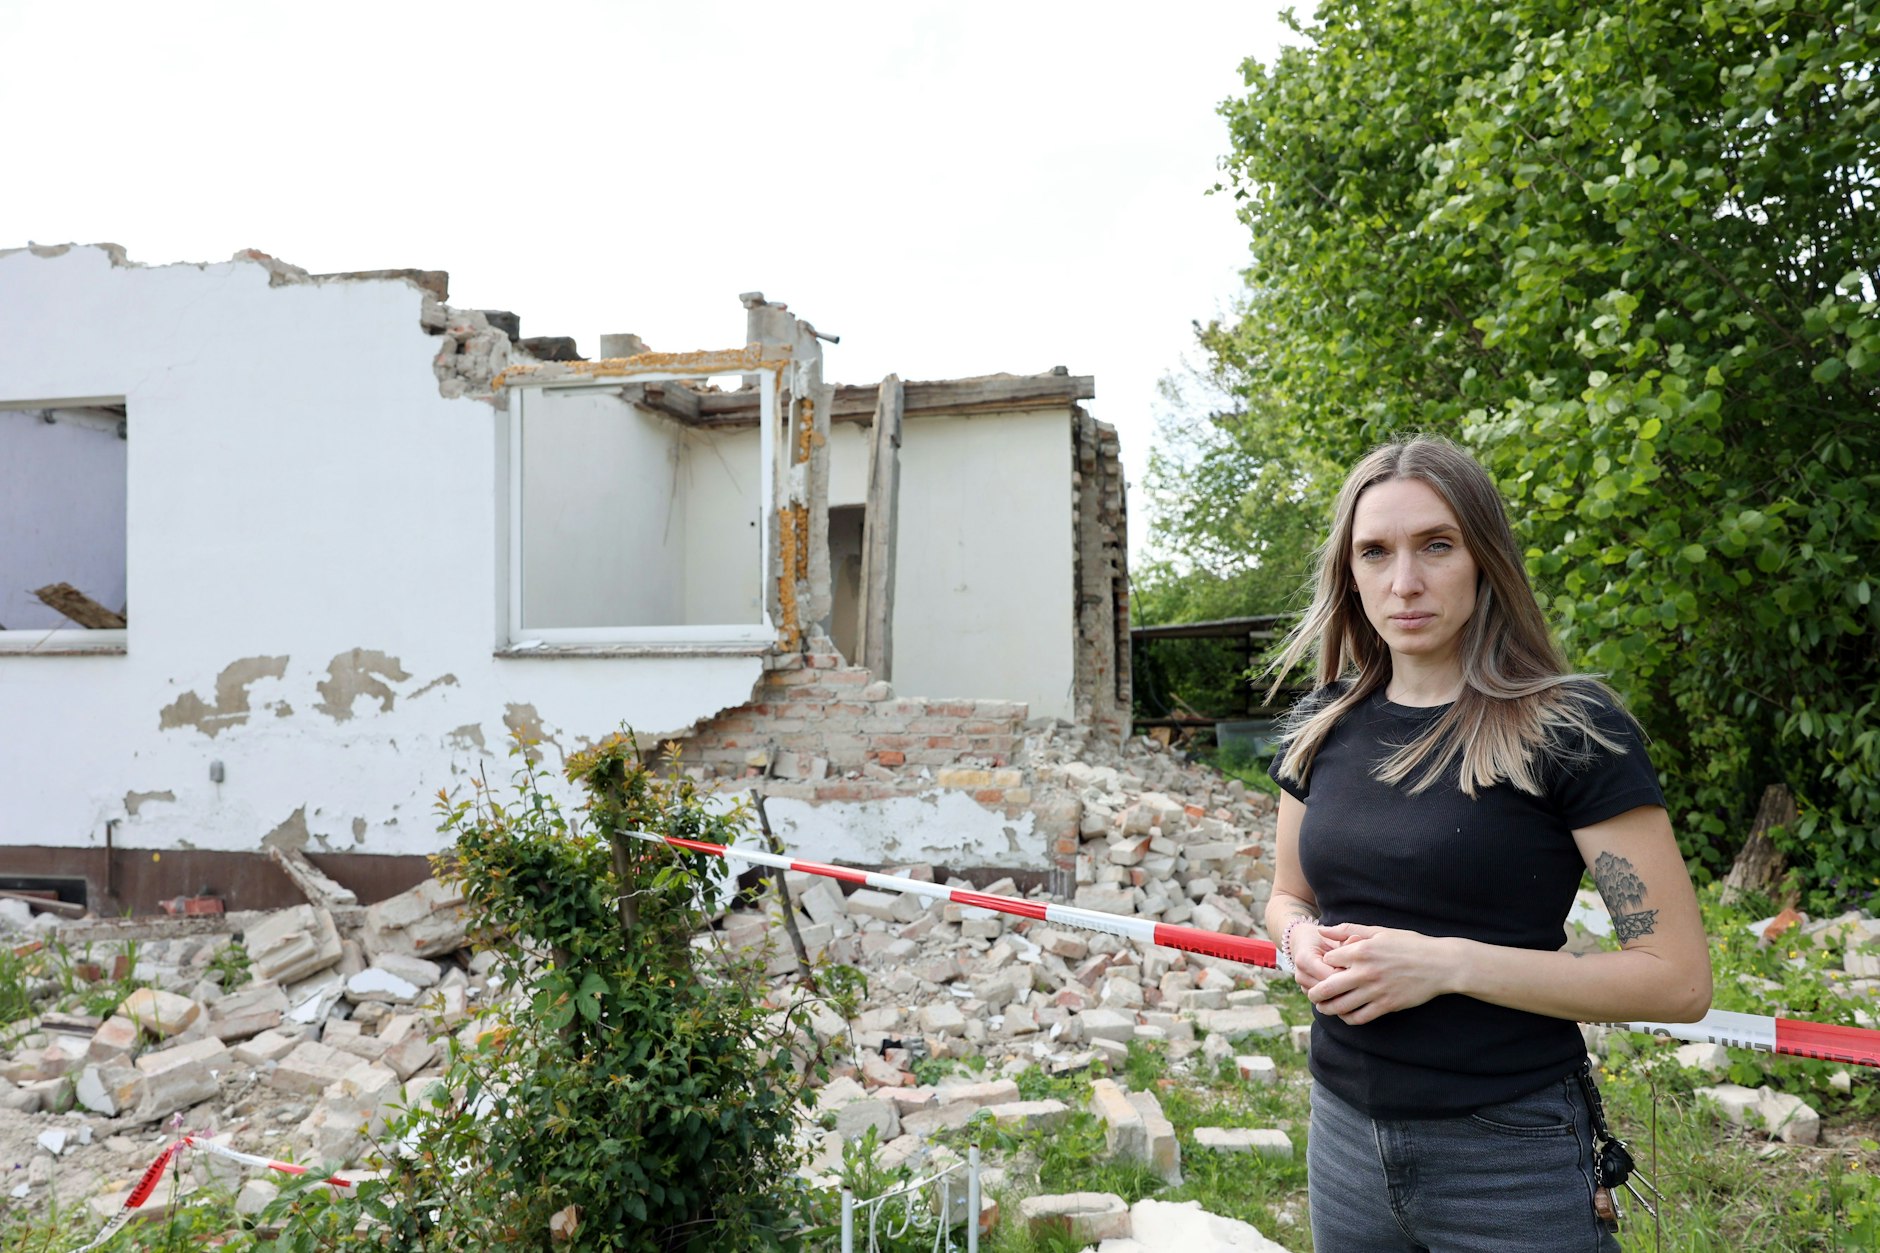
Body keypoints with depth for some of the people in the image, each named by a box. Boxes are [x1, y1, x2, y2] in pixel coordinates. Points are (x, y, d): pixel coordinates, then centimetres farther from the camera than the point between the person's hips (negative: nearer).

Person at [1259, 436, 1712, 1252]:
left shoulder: (1571, 728, -13)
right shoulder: (1323, 727, 2)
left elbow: (1679, 980, -14)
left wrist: (1449, 964, -23)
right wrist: (1302, 940, -8)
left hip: (1510, 1152, -4)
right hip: (1344, 1130, 5)